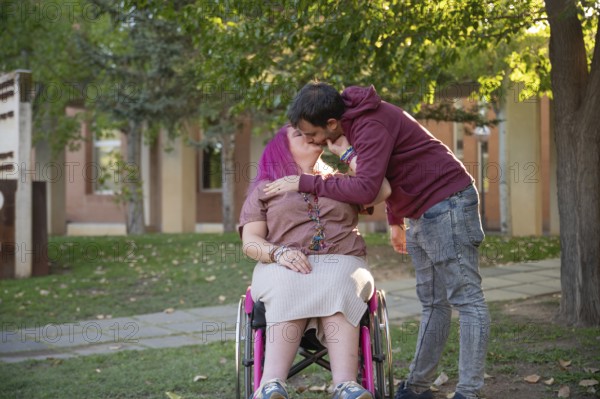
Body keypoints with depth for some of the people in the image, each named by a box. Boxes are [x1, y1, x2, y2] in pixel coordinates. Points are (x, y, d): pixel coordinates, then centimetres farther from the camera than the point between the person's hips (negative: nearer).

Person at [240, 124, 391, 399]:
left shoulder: (341, 182, 23)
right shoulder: (263, 188, 18)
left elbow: (380, 191, 3)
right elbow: (250, 242, 5)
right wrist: (279, 253, -16)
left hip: (340, 264, 1)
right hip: (283, 268, -1)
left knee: (338, 288, -35)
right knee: (291, 292, -37)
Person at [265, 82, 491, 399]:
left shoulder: (371, 125, -23)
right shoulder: (353, 122, 7)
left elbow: (365, 189, -33)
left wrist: (304, 183, -25)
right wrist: (395, 221, 24)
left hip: (447, 203, -10)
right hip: (421, 213, 10)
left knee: (466, 299, -6)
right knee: (433, 303, 12)